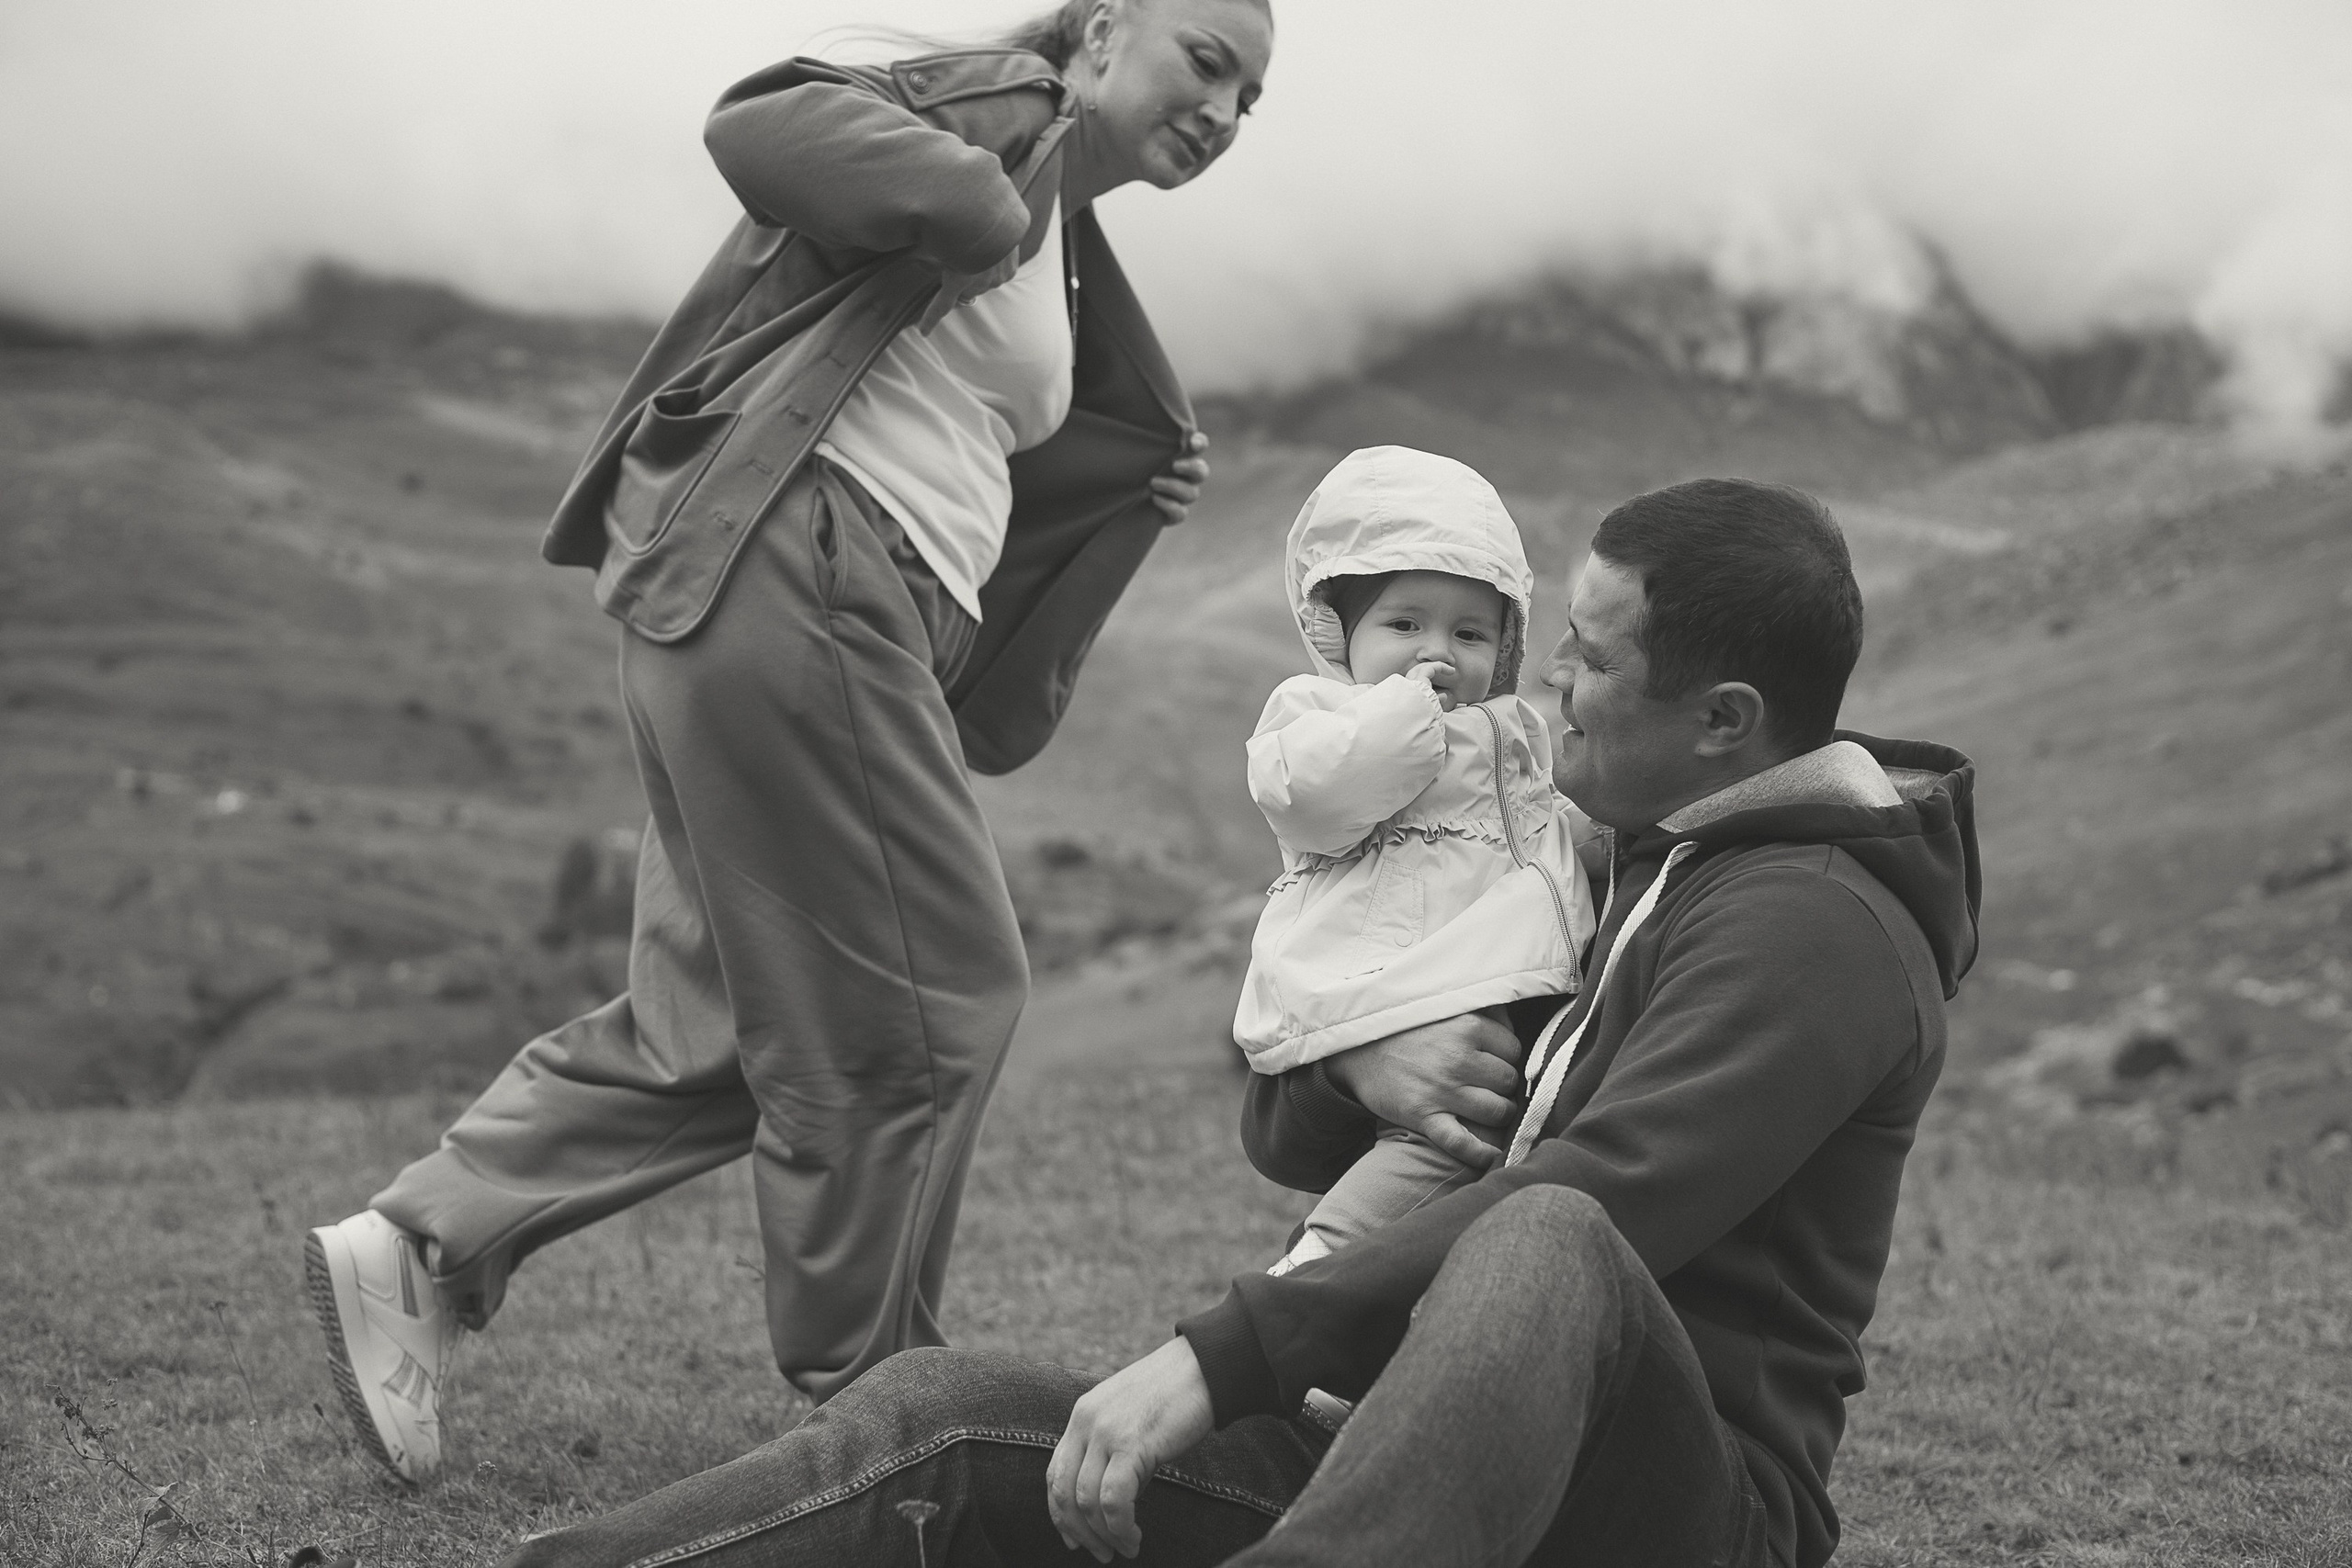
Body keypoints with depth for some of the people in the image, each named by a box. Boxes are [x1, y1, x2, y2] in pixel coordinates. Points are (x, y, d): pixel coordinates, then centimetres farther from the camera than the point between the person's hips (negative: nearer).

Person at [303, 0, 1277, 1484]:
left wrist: (1138, 489, 12)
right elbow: (761, 129, -18)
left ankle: (419, 1248, 19)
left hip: (866, 614, 10)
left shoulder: (1064, 251, 25)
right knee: (920, 1001, -3)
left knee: (726, 1018, 13)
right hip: (789, 566, -10)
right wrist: (983, 205, -21)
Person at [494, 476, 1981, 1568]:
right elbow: (1284, 1136, 21)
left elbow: (1580, 1208, -24)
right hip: (1431, 1444, 8)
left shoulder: (1809, 930, -9)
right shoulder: (1619, 867, 19)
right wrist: (1355, 1064, -4)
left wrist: (1217, 1361, -27)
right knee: (951, 1417, -10)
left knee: (1547, 1248, -42)